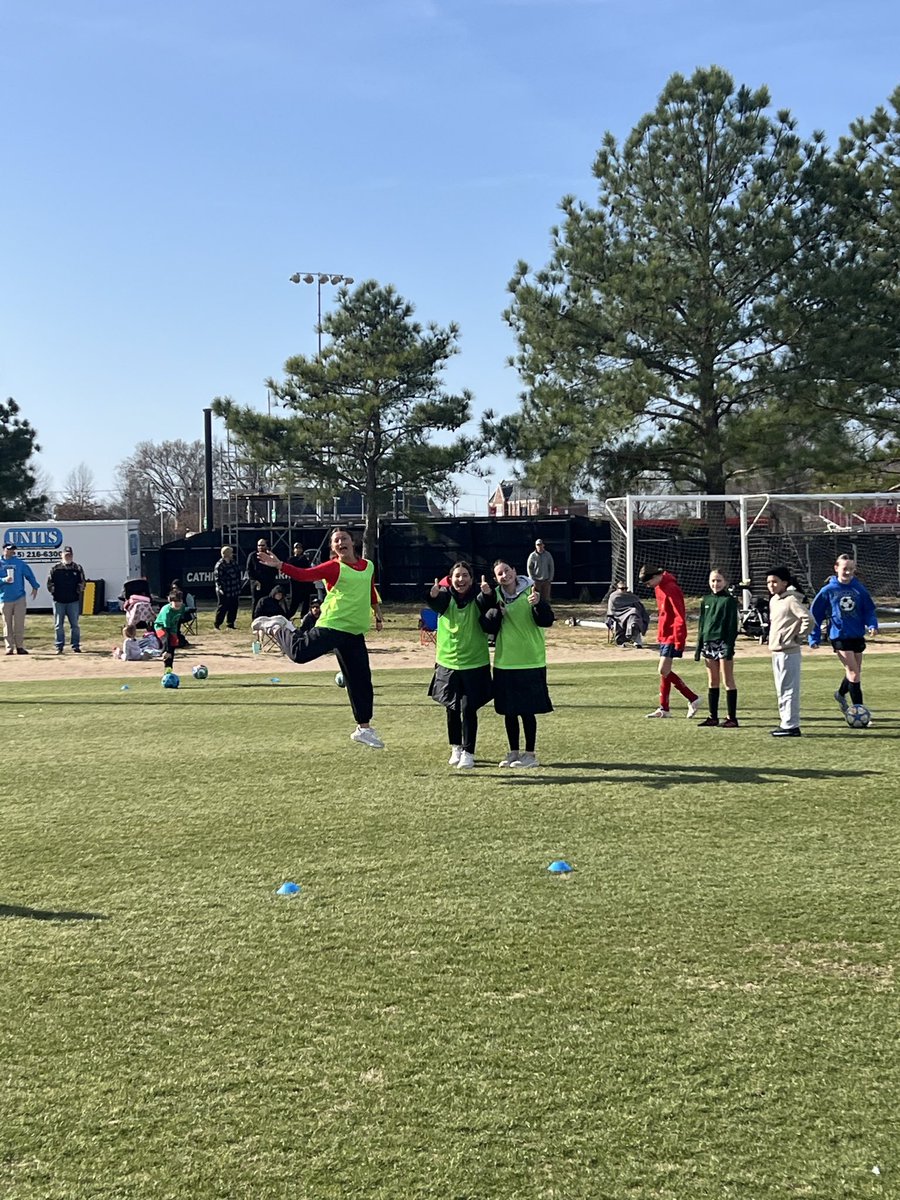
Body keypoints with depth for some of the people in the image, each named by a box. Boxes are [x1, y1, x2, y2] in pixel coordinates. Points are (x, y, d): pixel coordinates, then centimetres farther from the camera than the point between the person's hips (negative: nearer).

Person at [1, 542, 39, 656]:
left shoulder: (19, 562, 7)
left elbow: (29, 574, 8)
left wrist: (35, 586, -2)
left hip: (19, 598, 0)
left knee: (19, 623, -2)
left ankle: (19, 646, 3)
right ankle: (9, 647, 6)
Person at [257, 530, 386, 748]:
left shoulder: (368, 566, 11)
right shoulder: (333, 567, -8)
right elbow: (305, 575, -19)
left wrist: (378, 616, 30)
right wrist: (279, 565, -30)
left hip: (355, 632, 5)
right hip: (332, 625, -5)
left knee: (361, 679, 6)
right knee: (300, 653, -21)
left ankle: (364, 728, 18)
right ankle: (278, 630, 14)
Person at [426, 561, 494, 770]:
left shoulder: (478, 598, -8)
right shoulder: (445, 597, -5)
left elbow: (487, 605, -30)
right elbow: (436, 604, -27)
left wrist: (488, 594, -52)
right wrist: (434, 594, -50)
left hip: (475, 664, -2)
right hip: (448, 662, 2)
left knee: (469, 708, -5)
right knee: (452, 709, 12)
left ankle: (468, 753, 1)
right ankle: (456, 748, 29)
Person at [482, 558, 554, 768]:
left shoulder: (530, 592, -8)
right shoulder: (495, 595, 2)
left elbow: (546, 621, -15)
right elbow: (488, 628, -3)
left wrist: (538, 604, -33)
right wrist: (494, 608, -20)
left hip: (530, 663, -4)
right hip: (504, 663, 4)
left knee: (527, 711, 0)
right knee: (509, 711, 11)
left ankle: (530, 754, 10)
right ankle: (514, 752, 23)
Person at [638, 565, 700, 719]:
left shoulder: (670, 589, -19)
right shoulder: (659, 587, 11)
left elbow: (680, 617, -22)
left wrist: (679, 641, -23)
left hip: (672, 637, -10)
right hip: (664, 635, 10)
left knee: (664, 670, -11)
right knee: (665, 672, 10)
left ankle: (693, 699, -3)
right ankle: (664, 709, 15)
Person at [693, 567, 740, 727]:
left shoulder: (729, 601, -5)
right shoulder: (705, 601, 13)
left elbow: (732, 626, -8)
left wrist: (730, 647, -15)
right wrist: (699, 646, 12)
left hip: (723, 643, -6)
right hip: (708, 643, 6)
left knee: (728, 681, -3)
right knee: (712, 682, 10)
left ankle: (732, 717, -1)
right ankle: (713, 717, 14)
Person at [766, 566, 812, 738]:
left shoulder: (791, 600, -13)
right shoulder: (773, 600, 14)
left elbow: (808, 619, -22)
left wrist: (799, 638, -13)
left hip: (789, 652, -10)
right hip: (776, 651, 10)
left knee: (788, 690, -7)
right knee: (782, 691, 14)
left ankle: (791, 726, -5)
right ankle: (787, 723, 20)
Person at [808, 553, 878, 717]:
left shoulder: (859, 589, 2)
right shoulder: (828, 591, -6)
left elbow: (869, 610, 8)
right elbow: (815, 614, -1)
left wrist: (872, 625, -11)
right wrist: (814, 638, -3)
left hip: (858, 636, 4)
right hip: (839, 636, -4)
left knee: (854, 671, 17)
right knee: (854, 672, -10)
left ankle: (841, 694, 46)